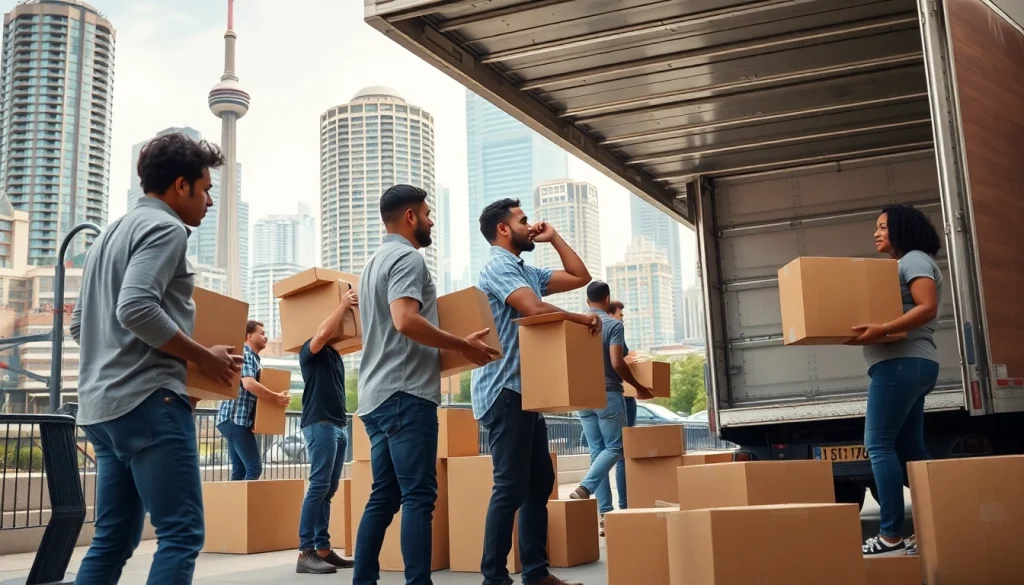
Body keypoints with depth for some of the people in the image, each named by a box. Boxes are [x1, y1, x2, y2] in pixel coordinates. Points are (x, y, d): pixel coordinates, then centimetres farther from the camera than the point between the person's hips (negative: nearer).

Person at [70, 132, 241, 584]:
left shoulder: (110, 234, 24)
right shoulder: (165, 227, -6)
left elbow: (79, 323, 24)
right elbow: (136, 309, -21)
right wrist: (204, 357, -11)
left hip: (102, 406, 10)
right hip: (148, 400, -10)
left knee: (113, 539, 12)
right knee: (181, 534, -8)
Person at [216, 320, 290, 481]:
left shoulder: (253, 358, 20)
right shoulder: (245, 355, -9)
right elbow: (249, 384, -25)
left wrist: (274, 398, 12)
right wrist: (276, 398, -17)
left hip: (238, 419, 10)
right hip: (235, 418, -10)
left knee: (240, 471, 8)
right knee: (254, 468, -12)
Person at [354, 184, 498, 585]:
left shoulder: (376, 261, 24)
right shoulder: (407, 257, -8)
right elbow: (406, 321, -23)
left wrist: (450, 347, 29)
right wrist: (463, 346, -15)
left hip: (377, 395, 10)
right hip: (405, 393, -10)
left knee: (384, 496, 10)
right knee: (418, 496, -10)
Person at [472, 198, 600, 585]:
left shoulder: (528, 272, 19)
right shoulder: (499, 267, -9)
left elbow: (580, 277, 23)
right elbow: (535, 309, -24)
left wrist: (553, 238, 18)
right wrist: (581, 319, -13)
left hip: (526, 392, 10)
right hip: (505, 392, -10)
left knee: (539, 481, 11)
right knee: (511, 486, -10)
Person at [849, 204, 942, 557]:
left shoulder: (914, 260, -4)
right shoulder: (899, 266, 25)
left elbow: (927, 307, -18)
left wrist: (882, 329, -28)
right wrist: (866, 330, 11)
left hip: (902, 362, -10)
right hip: (908, 364, 10)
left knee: (878, 445, -12)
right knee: (910, 449, 8)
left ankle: (892, 537, -14)